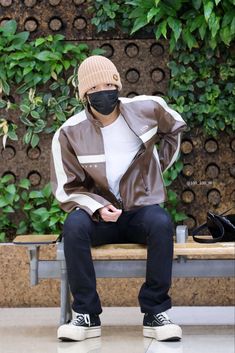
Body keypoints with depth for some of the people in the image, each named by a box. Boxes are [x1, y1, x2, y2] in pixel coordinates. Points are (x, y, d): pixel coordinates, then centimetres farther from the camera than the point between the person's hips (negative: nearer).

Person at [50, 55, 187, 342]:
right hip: (99, 215, 0)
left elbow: (175, 127, 21)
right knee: (74, 225, -35)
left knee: (161, 223, -35)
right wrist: (97, 208, -21)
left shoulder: (147, 108, -3)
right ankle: (86, 314, -25)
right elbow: (67, 189, -4)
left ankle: (155, 313, -25)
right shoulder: (69, 133, -9)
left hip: (142, 209, 1)